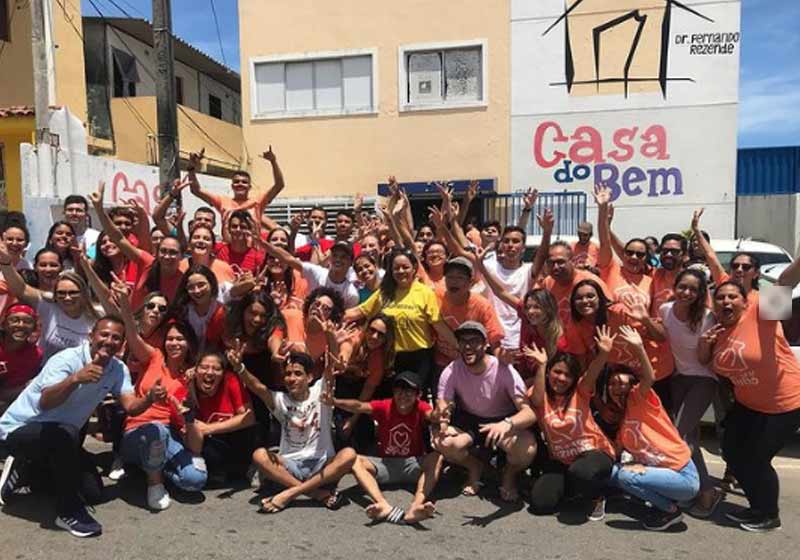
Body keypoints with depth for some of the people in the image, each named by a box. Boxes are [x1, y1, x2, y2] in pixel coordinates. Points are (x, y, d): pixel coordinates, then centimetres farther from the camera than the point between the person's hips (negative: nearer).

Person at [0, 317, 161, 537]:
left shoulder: (118, 369, -7)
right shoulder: (66, 360, -27)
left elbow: (131, 407, -15)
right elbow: (45, 403, -41)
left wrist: (150, 398, -36)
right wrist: (75, 379, -58)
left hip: (60, 436, 7)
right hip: (20, 427, -7)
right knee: (67, 434, -37)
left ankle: (24, 469, 25)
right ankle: (69, 511, -18)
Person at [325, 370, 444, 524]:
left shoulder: (420, 407, -9)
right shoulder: (384, 406, -8)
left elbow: (431, 415, -33)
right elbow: (359, 406, -26)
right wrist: (334, 402, -45)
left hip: (413, 464, -1)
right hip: (385, 464, 1)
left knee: (437, 457, -30)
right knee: (355, 460, -24)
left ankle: (415, 507, -53)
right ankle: (384, 505, -48)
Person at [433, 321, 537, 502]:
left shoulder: (504, 371, -23)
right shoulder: (451, 372, -16)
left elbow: (530, 412, -29)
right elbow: (441, 408, -17)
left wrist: (507, 424, -51)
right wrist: (442, 418, -43)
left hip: (502, 420, -2)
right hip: (468, 422, 2)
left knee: (527, 449, -33)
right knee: (441, 442, -29)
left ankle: (509, 474, 6)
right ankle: (474, 467, 6)